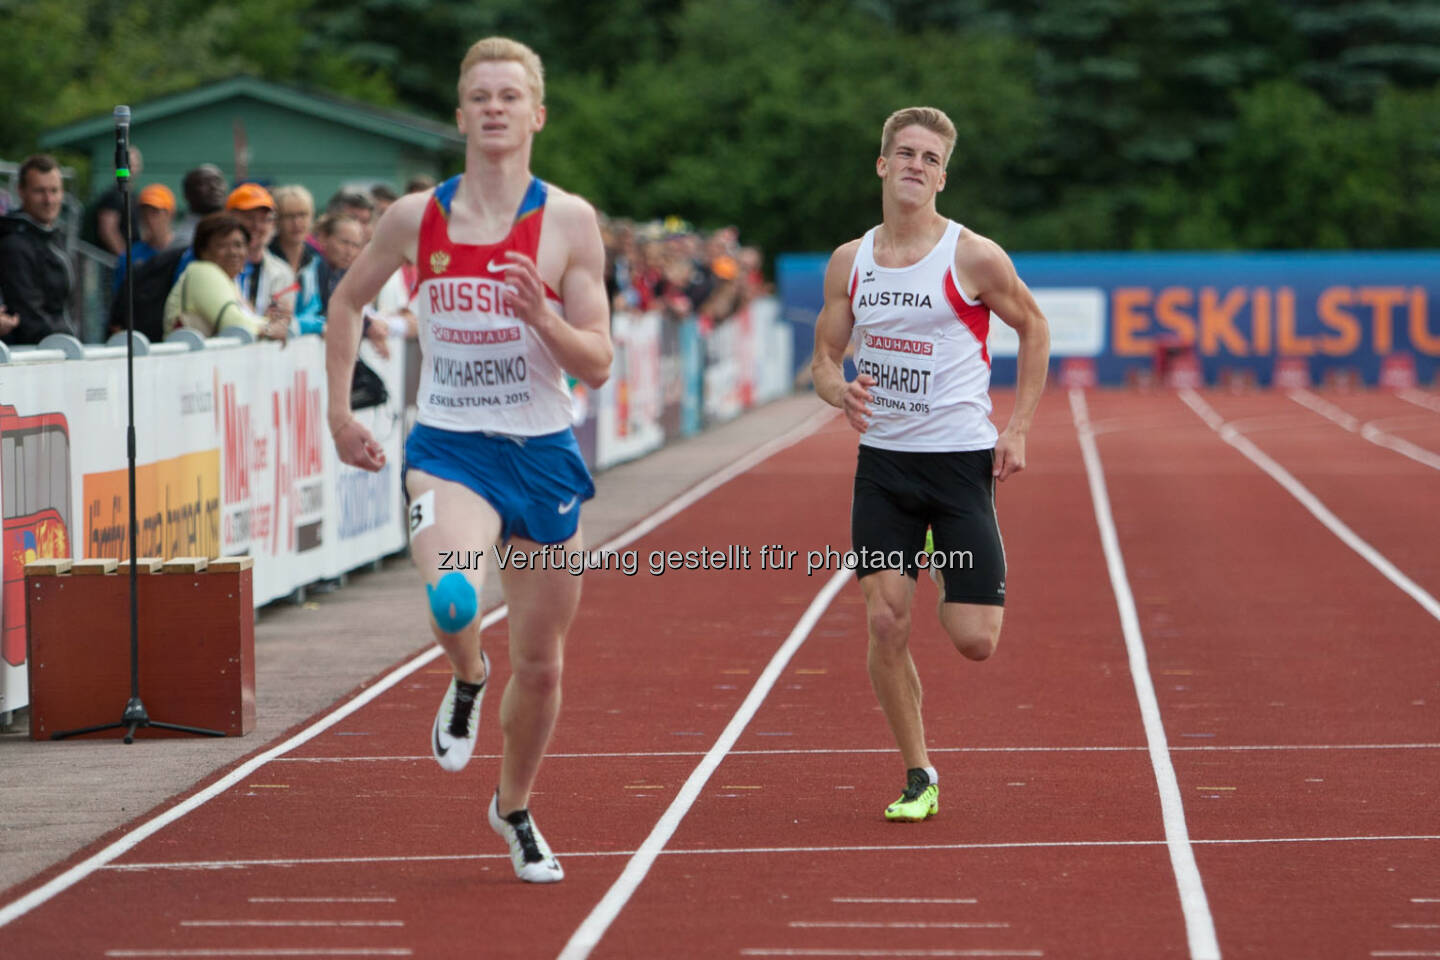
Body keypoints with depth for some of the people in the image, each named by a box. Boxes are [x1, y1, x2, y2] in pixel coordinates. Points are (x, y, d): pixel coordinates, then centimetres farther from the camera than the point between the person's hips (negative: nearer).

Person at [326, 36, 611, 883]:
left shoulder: (569, 221, -5)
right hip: (448, 448, -1)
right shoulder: (417, 217, -1)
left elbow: (598, 365, -5)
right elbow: (350, 300, 18)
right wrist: (340, 410, 11)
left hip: (543, 454, 1)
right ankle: (467, 681, 6)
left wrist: (543, 316, -24)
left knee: (540, 663, 10)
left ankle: (515, 808, 37)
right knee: (453, 602, -31)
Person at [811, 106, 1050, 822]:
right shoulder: (849, 262, 4)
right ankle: (918, 777, 6)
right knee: (885, 622, -10)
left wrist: (1017, 429, 0)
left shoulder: (974, 257, -7)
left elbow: (1033, 328, 7)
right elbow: (825, 356, 12)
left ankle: (964, 579, 32)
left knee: (974, 640, -6)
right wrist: (840, 391, -13)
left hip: (961, 460, -3)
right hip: (882, 461, 3)